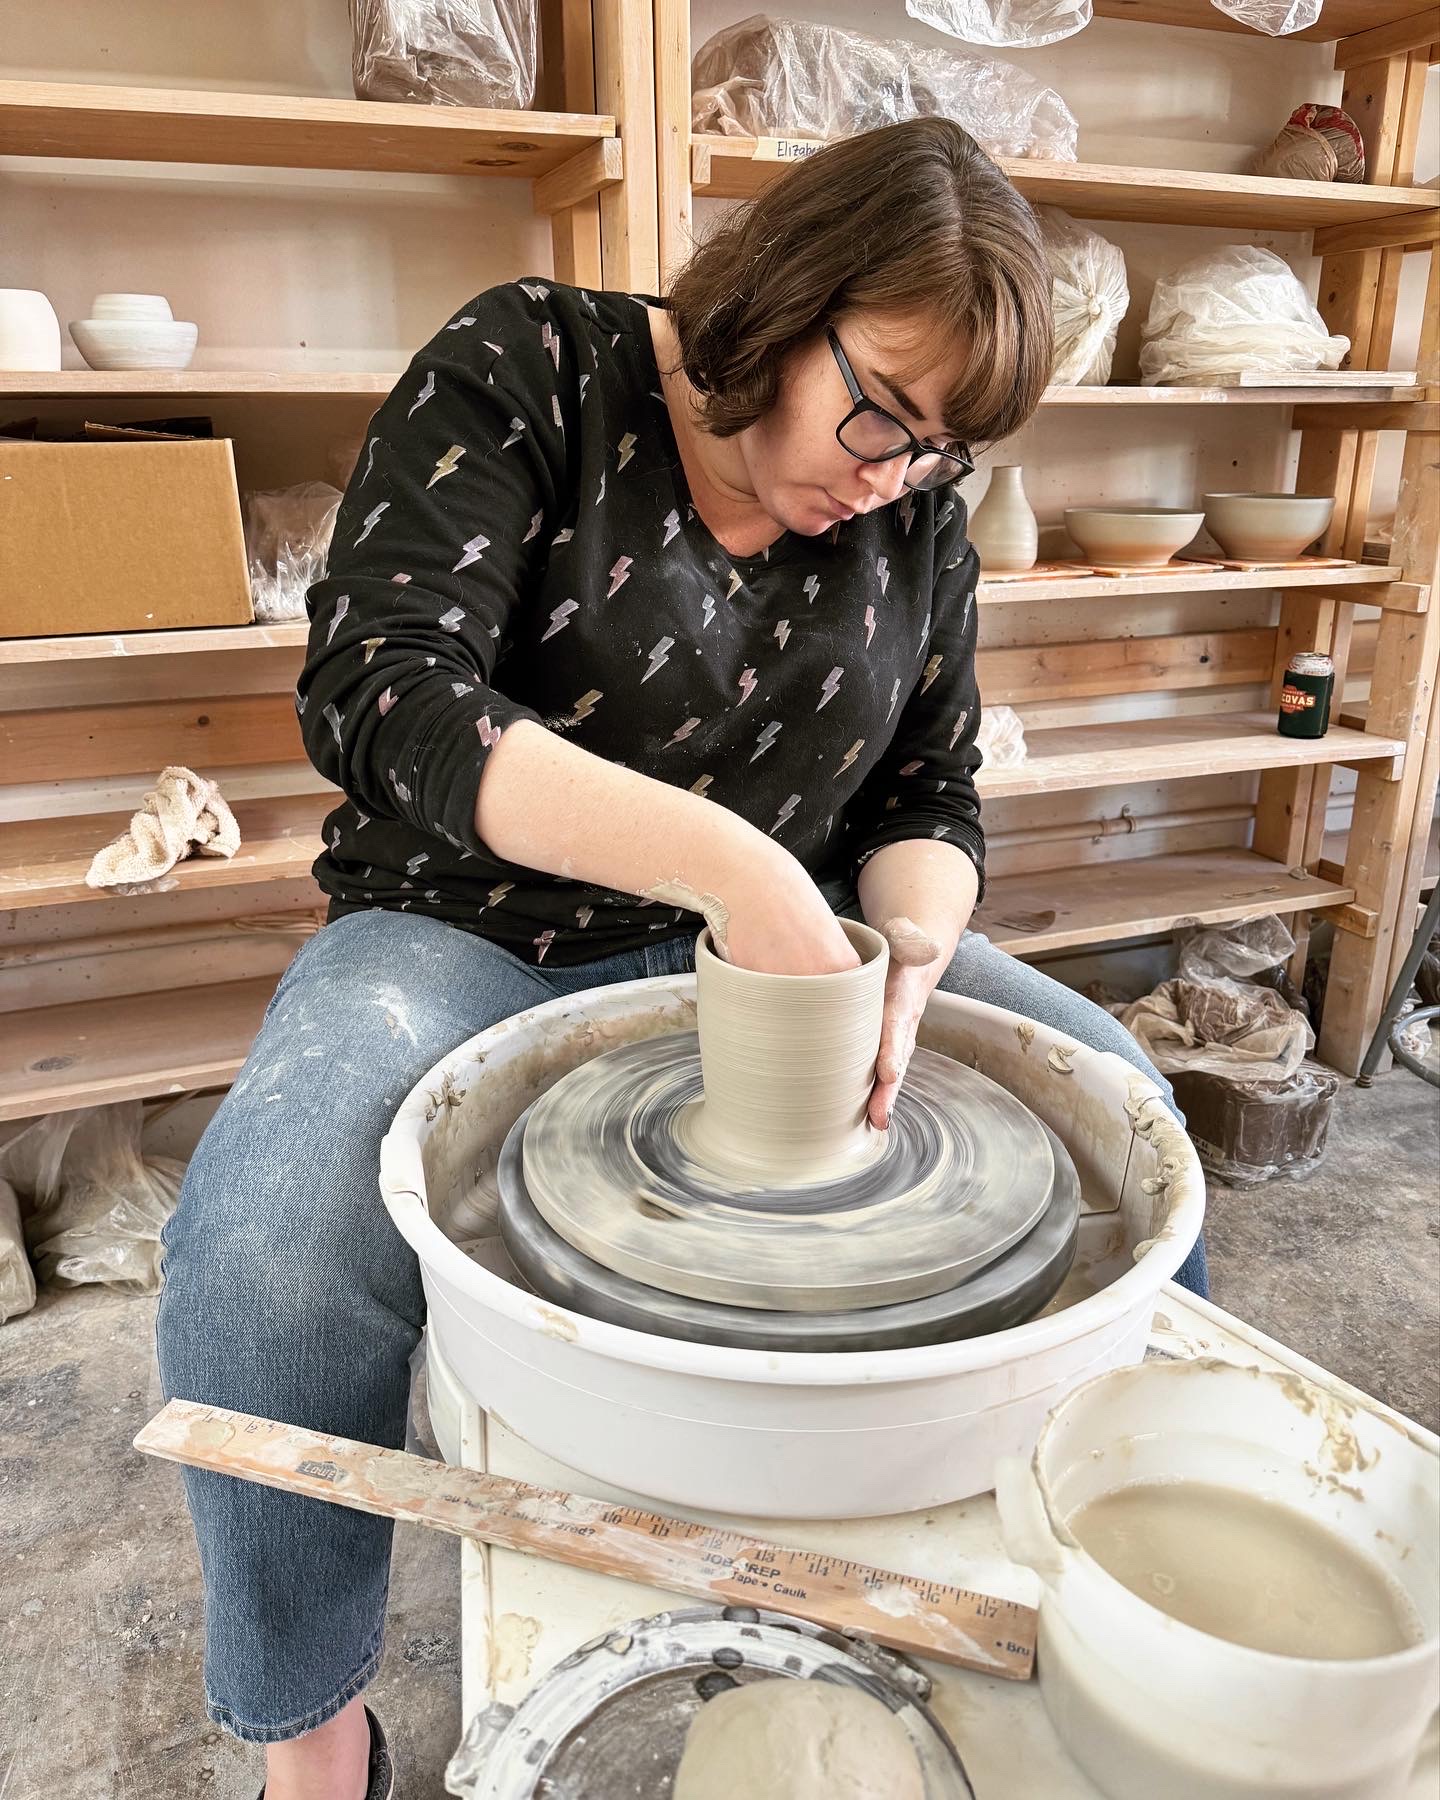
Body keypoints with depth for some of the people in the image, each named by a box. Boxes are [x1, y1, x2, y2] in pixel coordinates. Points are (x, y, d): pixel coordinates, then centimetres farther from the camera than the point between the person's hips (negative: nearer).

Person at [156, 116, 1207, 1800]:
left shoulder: (915, 510, 2)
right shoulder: (527, 371, -12)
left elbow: (930, 796, 4)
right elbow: (376, 688, -25)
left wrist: (909, 951, -20)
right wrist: (723, 857, -35)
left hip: (767, 945, 5)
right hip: (474, 941, -3)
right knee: (264, 1232, -30)